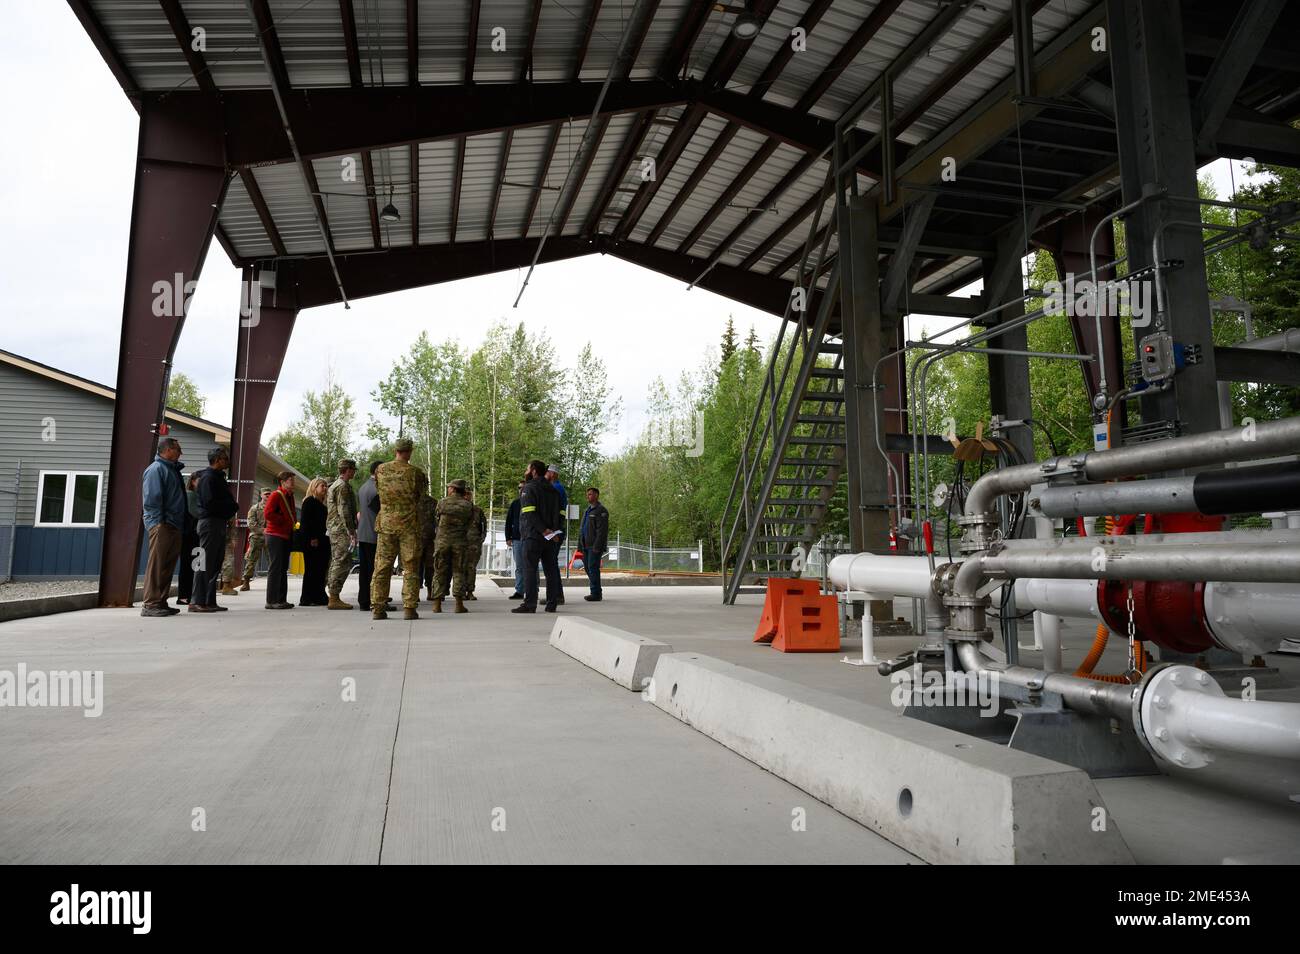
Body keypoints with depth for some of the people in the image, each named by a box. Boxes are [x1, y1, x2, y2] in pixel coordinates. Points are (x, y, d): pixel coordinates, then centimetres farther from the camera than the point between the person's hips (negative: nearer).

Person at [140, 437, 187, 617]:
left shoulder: (172, 469, 21)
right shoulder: (156, 469, -7)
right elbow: (151, 498, -14)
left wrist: (180, 525, 17)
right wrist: (159, 521, -18)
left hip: (174, 525, 9)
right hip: (162, 525, -9)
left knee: (168, 565, 10)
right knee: (157, 565, -9)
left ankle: (161, 602, 15)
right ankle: (151, 604, -8)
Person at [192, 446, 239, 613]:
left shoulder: (218, 477, 20)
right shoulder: (208, 477, -11)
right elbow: (210, 502, -20)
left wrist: (232, 507, 4)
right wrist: (233, 506, -11)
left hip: (219, 523, 10)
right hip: (210, 522, -10)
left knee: (214, 564, 11)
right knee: (205, 563, -9)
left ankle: (209, 601, 16)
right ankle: (197, 602, -6)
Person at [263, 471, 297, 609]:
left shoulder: (290, 496, 16)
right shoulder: (276, 495, -10)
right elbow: (268, 513, -21)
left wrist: (293, 523, 8)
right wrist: (284, 521, -15)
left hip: (286, 536, 9)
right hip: (275, 536, -9)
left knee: (283, 568, 11)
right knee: (275, 568, -9)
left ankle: (281, 599, 17)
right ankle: (271, 601, -6)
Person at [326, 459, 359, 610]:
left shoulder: (334, 485, 21)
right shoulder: (343, 486, -12)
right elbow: (344, 511, -19)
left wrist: (351, 530, 25)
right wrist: (352, 532, -20)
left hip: (334, 529, 11)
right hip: (341, 529, -11)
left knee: (337, 563, 14)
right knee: (342, 563, -9)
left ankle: (333, 597, 18)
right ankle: (334, 598, -9)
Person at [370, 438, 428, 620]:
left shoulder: (381, 470, 1)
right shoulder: (415, 472, -8)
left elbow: (378, 489, 14)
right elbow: (422, 494, 4)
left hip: (385, 523, 3)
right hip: (409, 524, -3)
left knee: (382, 566, 8)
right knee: (410, 568, 3)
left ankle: (377, 608, 8)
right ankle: (409, 608, 1)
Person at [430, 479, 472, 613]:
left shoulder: (442, 502, -1)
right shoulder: (468, 505, 1)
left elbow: (436, 514, 13)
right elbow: (469, 523, 6)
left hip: (442, 541, 0)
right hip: (459, 542, 0)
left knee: (440, 572, 6)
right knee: (458, 572, 5)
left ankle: (437, 605, 4)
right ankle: (459, 604, -3)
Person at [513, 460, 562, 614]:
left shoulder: (529, 488, -5)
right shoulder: (553, 490, 17)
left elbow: (529, 514, -17)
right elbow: (559, 514, 12)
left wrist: (544, 530, -19)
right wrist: (554, 531, 5)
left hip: (534, 536, -7)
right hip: (551, 538, 7)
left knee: (530, 569, -4)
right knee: (551, 570, 7)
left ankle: (529, 604, -7)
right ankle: (551, 604, 9)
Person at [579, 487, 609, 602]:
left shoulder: (601, 510, -8)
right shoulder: (587, 510, 20)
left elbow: (602, 530, -15)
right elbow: (581, 529, 23)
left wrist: (597, 546, -21)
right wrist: (580, 545, 16)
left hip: (595, 546, -9)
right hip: (586, 546, 9)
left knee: (593, 568, -11)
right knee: (587, 568, 10)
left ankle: (595, 594, -7)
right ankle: (596, 592, 18)